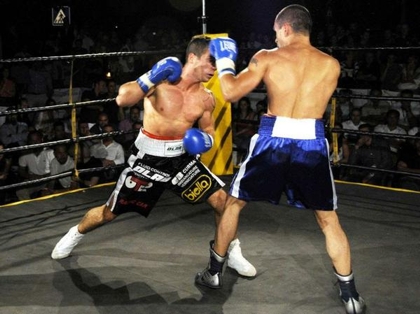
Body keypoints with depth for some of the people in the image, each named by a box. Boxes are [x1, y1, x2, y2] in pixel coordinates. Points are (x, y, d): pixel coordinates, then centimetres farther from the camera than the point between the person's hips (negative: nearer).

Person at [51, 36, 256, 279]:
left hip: (183, 158, 3)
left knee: (222, 199, -9)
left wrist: (206, 139, -11)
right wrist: (150, 78, -34)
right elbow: (123, 100, -28)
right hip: (148, 159, -3)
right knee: (111, 212, 8)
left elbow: (209, 129, 11)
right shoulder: (160, 81, -17)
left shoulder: (205, 98, -5)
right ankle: (76, 234, 38)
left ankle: (232, 252, 14)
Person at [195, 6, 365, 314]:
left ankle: (214, 272, 29)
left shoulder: (267, 57, 1)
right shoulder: (331, 65, 7)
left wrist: (224, 62, 17)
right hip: (312, 143, 1)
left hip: (273, 139, -1)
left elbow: (231, 93, -2)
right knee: (329, 219, 14)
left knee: (234, 202, 20)